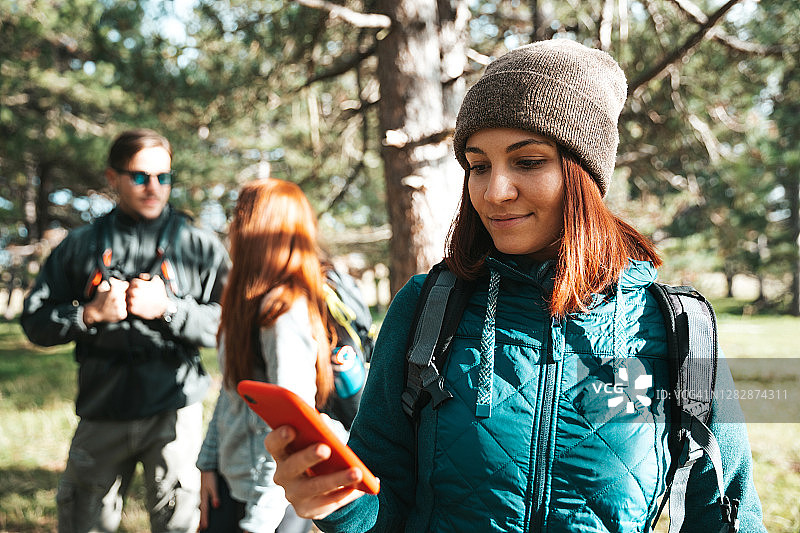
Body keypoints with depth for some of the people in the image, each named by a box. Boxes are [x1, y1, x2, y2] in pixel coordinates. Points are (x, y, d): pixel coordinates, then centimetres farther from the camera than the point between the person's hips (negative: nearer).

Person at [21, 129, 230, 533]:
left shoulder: (200, 246, 2)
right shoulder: (80, 246, 8)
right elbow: (35, 321, 7)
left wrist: (169, 308, -15)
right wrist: (90, 313, -9)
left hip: (173, 413, -2)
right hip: (101, 416, 2)